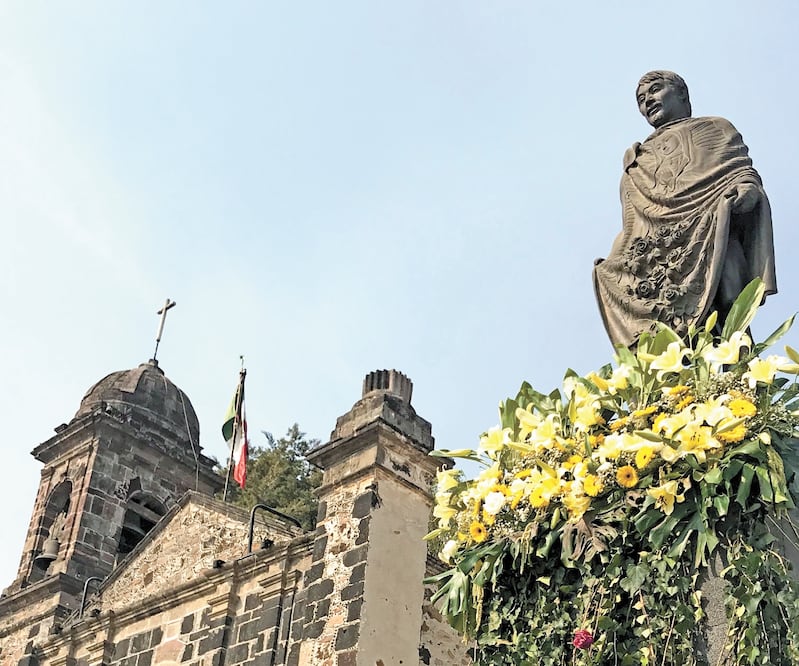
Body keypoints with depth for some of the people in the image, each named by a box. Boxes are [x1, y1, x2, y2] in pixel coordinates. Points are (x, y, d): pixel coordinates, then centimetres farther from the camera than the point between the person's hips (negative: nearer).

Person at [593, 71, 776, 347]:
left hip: (709, 237, -2)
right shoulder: (636, 160, 35)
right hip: (655, 258, 2)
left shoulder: (714, 128, 25)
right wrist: (613, 263, 16)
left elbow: (741, 168, 8)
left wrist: (748, 187, -15)